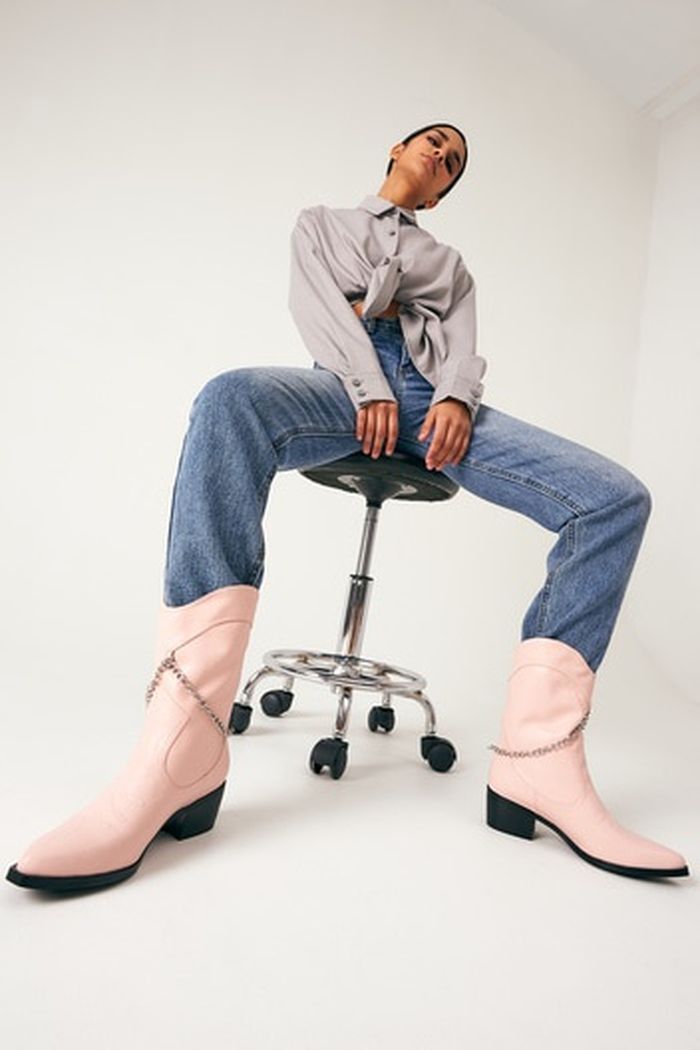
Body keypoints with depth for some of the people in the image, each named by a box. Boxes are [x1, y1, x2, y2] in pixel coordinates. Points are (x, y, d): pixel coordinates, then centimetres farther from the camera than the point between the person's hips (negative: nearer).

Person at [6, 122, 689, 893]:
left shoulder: (450, 264, 34)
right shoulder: (321, 223, 29)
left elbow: (464, 346, 16)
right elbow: (314, 301, 9)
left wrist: (456, 398, -9)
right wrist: (371, 386, -10)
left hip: (434, 399, 3)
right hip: (346, 383, -2)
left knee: (617, 499, -20)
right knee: (231, 399, -38)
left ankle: (539, 764, -28)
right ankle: (180, 752, -45)